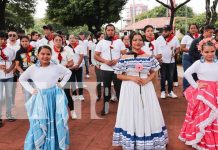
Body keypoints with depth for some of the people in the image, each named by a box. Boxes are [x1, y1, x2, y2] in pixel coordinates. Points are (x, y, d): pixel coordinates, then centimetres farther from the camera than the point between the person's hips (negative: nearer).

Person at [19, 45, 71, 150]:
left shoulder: (56, 66, -3)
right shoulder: (33, 68, -1)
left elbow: (68, 72, 12)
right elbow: (22, 79, 11)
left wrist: (62, 84, 1)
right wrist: (30, 90, 1)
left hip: (55, 96, 0)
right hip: (40, 98, 0)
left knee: (56, 122, 9)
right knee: (40, 123, 6)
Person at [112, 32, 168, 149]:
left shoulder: (148, 58, 3)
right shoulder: (124, 58, -3)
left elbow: (153, 72, 12)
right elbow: (119, 76, 0)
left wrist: (148, 79, -8)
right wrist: (132, 78, -15)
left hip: (146, 88, 2)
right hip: (130, 89, -2)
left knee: (148, 114, 8)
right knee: (131, 115, 4)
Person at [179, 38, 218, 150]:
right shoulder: (199, 63, -7)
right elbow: (187, 73, -12)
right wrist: (195, 85, -10)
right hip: (202, 93, -3)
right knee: (201, 117, 3)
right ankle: (201, 140, 19)